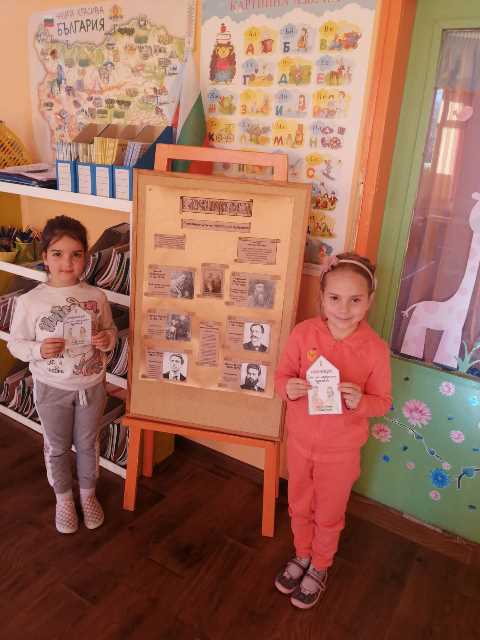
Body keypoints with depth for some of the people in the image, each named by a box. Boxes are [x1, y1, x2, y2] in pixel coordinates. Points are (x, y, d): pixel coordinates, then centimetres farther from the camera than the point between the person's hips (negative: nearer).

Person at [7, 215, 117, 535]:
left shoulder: (97, 296, -10)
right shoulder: (29, 301, -15)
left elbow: (110, 330, 4)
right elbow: (16, 343, -5)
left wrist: (107, 339, -19)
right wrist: (39, 350, -25)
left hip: (92, 385, 1)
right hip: (52, 388, -1)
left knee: (88, 443, 20)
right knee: (57, 447, 18)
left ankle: (88, 493, 45)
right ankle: (64, 498, 44)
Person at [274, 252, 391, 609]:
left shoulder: (375, 349, -19)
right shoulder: (304, 333, -15)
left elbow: (383, 403, -9)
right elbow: (282, 375, -3)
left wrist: (359, 401, -30)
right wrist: (288, 388, -26)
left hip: (341, 450, -2)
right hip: (300, 440, 2)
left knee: (329, 514, 20)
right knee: (300, 506, 24)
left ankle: (320, 569, 48)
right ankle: (302, 556, 52)